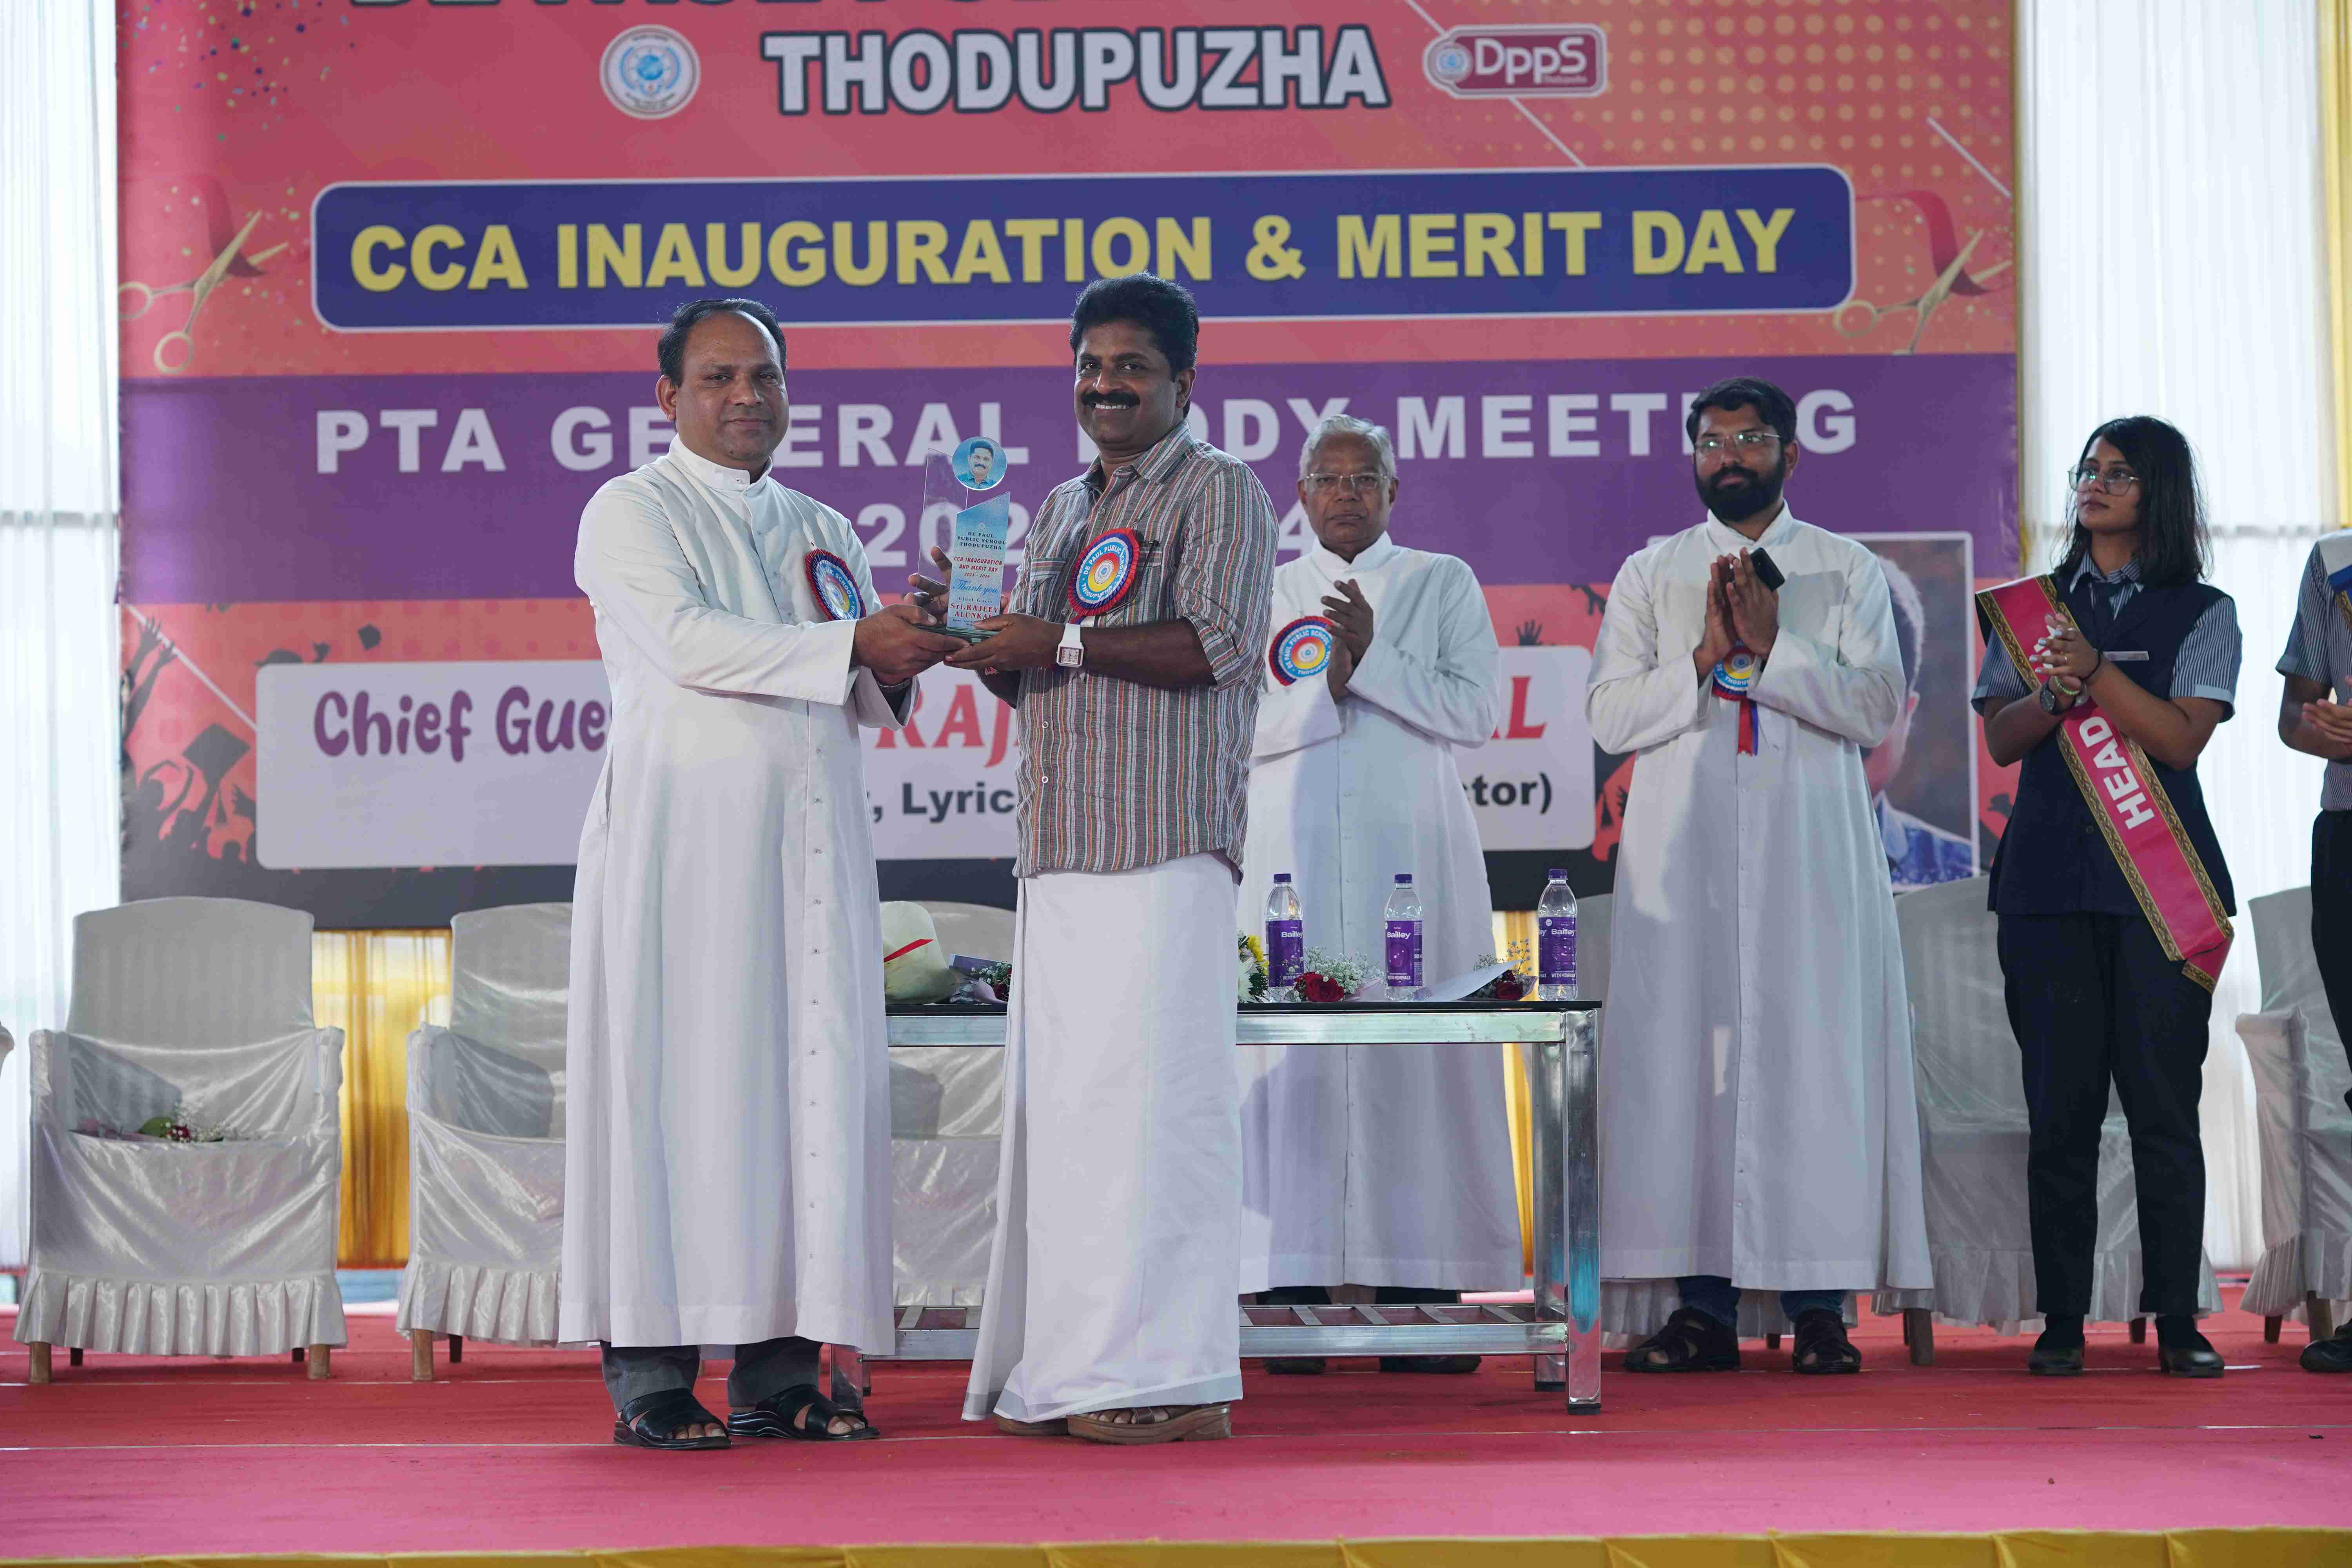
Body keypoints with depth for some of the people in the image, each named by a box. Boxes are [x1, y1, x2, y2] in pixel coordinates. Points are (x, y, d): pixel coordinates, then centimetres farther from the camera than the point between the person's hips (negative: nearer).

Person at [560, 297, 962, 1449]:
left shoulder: (823, 531, 21)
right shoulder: (632, 511, 3)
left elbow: (865, 704, 19)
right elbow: (688, 643, -12)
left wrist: (897, 669, -4)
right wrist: (852, 643, -17)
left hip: (810, 838, 6)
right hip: (684, 833, -6)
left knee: (809, 1082, 0)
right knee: (681, 1082, -7)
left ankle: (777, 1370, 4)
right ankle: (650, 1376, -4)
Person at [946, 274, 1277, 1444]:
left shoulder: (1217, 491, 0)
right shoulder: (1063, 509, 24)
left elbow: (1219, 646, -13)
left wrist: (1066, 643, -13)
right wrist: (989, 650, 4)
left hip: (1164, 844, -8)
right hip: (1061, 850, 8)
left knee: (1149, 1090, -11)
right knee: (1055, 1100, 4)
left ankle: (1175, 1376, -9)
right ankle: (1067, 1373, 8)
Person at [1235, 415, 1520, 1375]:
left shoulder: (1444, 585, 11)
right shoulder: (1267, 593, 15)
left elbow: (1478, 711, 0)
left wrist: (1371, 659, -9)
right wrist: (1327, 684, -10)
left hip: (1411, 854, -1)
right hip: (1296, 855, 1)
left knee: (1414, 1062, -6)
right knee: (1294, 1059, -6)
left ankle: (1419, 1287, -4)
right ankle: (1295, 1288, -6)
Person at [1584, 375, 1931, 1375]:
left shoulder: (1849, 573, 10)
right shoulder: (1649, 575, 14)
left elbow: (1876, 708, -2)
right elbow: (1610, 716, 4)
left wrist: (1773, 646, -11)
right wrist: (1705, 658, -9)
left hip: (1810, 849, -1)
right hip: (1684, 850, 1)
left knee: (1815, 1052, -5)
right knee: (1686, 1050, -4)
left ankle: (1819, 1307, -2)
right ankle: (1702, 1306, -1)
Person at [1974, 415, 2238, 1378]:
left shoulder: (2201, 613, 8)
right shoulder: (2035, 606, 15)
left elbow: (2182, 738, -5)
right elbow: (2002, 737, 5)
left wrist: (2095, 670, -15)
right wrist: (2058, 692, -14)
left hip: (2160, 878, -2)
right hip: (2049, 881, 2)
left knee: (2163, 1101, -3)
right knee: (2059, 1105, 0)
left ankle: (2177, 1323, 2)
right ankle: (2061, 1322, 5)